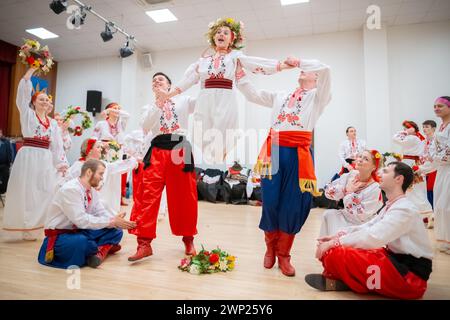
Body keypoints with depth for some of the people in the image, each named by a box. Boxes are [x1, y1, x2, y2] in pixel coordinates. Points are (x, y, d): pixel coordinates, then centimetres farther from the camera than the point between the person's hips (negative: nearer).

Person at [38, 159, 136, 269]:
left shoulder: (92, 191, 2)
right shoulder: (70, 189, -24)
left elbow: (101, 213, 2)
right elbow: (81, 220, -31)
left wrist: (116, 221, -18)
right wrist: (112, 222, -26)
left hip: (80, 231, 8)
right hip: (59, 235, -8)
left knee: (116, 231, -4)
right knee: (80, 241, -39)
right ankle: (105, 247, -10)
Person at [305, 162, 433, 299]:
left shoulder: (404, 209, -20)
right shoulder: (392, 205, 12)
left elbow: (371, 237, -29)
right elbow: (369, 226, 14)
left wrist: (334, 243, -23)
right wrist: (337, 237, 2)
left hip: (410, 274, -10)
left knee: (335, 254, -26)